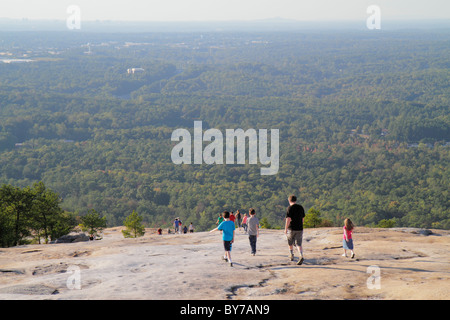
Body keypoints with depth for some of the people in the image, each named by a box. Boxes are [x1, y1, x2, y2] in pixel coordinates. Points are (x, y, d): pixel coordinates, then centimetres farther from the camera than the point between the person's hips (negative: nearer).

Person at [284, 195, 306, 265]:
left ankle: (292, 255, 28)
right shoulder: (301, 207, 7)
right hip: (299, 229, 3)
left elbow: (288, 219, -17)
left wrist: (285, 229, -12)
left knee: (290, 243, 19)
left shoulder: (290, 208, -10)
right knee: (298, 244, -1)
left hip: (291, 228, -3)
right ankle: (301, 256, -22)